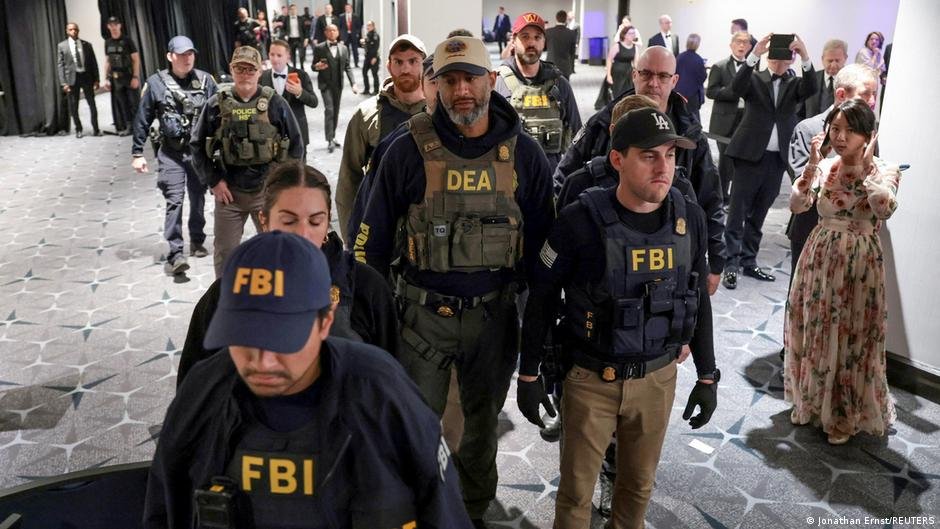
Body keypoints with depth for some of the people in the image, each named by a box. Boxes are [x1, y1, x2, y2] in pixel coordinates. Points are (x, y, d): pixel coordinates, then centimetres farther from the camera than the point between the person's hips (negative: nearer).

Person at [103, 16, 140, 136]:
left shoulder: (127, 40, -4)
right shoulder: (108, 42, 10)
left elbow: (136, 59, -7)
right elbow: (107, 61, 14)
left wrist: (136, 77, -14)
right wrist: (106, 78, 8)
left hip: (129, 76, -4)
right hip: (115, 78, 4)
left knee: (134, 103, -4)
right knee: (120, 104, 4)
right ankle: (125, 127, 10)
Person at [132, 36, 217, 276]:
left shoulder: (205, 80, -1)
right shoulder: (156, 83, -4)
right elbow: (143, 120, 1)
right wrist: (137, 153, 1)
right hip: (171, 152, -2)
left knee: (198, 198, 12)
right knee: (174, 200, -9)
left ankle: (197, 242, 30)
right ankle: (175, 253, -9)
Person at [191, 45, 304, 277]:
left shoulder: (275, 103, -2)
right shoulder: (217, 104, 0)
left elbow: (295, 144, 2)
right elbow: (197, 145, 6)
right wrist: (213, 181, -1)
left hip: (267, 190, -1)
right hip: (228, 192, 1)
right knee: (224, 251, 9)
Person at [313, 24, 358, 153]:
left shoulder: (343, 48, 9)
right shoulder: (319, 48, -1)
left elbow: (347, 67, 8)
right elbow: (314, 66, 3)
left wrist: (353, 83, -3)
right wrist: (317, 67, -21)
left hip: (338, 84, 4)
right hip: (325, 83, -4)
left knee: (336, 111, 10)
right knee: (329, 110, -13)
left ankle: (333, 136, 24)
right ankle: (330, 140, -13)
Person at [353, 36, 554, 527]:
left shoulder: (523, 153, -4)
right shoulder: (410, 149, -9)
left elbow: (542, 239, 3)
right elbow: (374, 235, -2)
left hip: (494, 314, 2)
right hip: (422, 313, -2)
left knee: (483, 421, 19)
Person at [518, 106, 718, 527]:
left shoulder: (689, 218, -6)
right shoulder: (581, 220, -19)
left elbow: (698, 302, 5)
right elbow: (541, 300, -9)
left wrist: (707, 377, 9)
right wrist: (528, 376, -5)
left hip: (658, 378, 4)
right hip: (592, 379, -3)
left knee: (639, 484, 21)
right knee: (576, 490, 12)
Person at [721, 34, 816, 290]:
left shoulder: (794, 84, 10)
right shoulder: (755, 79, 4)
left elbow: (811, 88, -11)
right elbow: (736, 87, -18)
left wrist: (805, 57, -25)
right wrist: (754, 54, -28)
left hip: (777, 158, 3)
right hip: (750, 154, -3)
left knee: (758, 214, 11)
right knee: (738, 211, -2)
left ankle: (748, 261, 19)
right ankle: (731, 264, 0)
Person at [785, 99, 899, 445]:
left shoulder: (884, 171, -7)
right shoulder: (823, 167, 0)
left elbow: (886, 209, -27)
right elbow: (797, 205, -14)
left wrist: (865, 167, -19)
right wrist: (813, 163, -16)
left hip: (859, 264, -3)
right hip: (819, 259, 3)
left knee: (851, 338, 6)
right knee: (813, 331, 13)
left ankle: (844, 416, 26)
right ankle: (810, 401, 34)